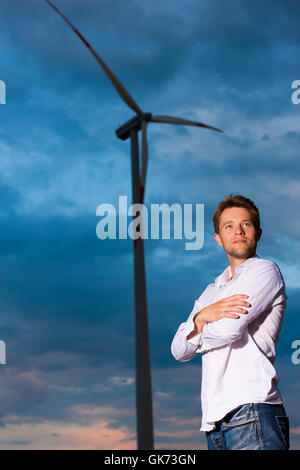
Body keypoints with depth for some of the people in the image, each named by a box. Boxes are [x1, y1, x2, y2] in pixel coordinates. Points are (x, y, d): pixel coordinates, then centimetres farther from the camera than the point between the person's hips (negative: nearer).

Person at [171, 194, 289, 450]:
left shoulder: (265, 271, 1)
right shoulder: (212, 291, 24)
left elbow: (227, 329, -13)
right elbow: (179, 350, 13)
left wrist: (198, 331, 8)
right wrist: (203, 316, -5)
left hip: (252, 414, -7)